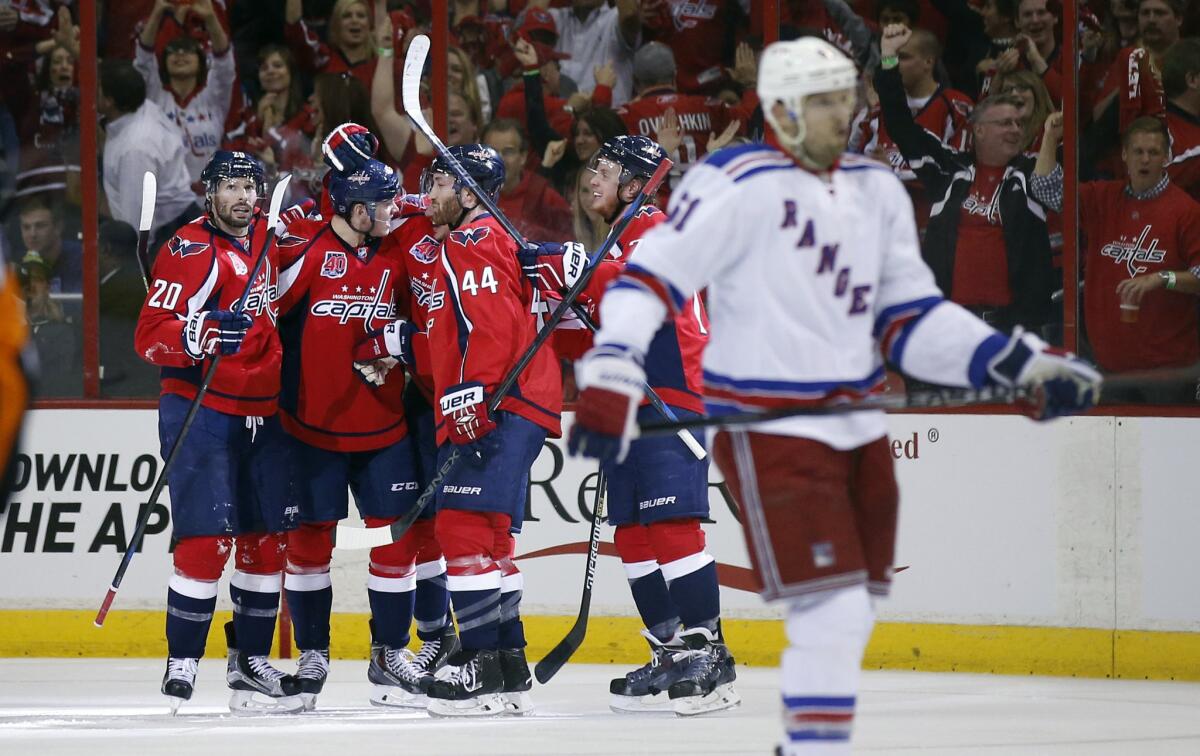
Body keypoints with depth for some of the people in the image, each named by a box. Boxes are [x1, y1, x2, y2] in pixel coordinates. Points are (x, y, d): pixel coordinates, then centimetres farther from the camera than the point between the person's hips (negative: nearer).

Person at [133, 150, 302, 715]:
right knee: (206, 540, -12)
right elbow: (150, 336, -17)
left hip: (262, 414, 7)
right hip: (201, 411, -7)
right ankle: (182, 664, -3)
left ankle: (251, 663, 16)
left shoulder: (269, 239, 10)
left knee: (268, 538, 7)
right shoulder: (189, 250, -11)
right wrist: (199, 335, -34)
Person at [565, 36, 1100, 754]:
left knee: (852, 613, 14)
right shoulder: (736, 184, -13)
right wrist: (610, 377, -26)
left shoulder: (877, 190, 9)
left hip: (857, 423, 8)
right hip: (768, 430, -8)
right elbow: (652, 275, -14)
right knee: (833, 610, -15)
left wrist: (1021, 364, 2)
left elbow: (910, 319, 12)